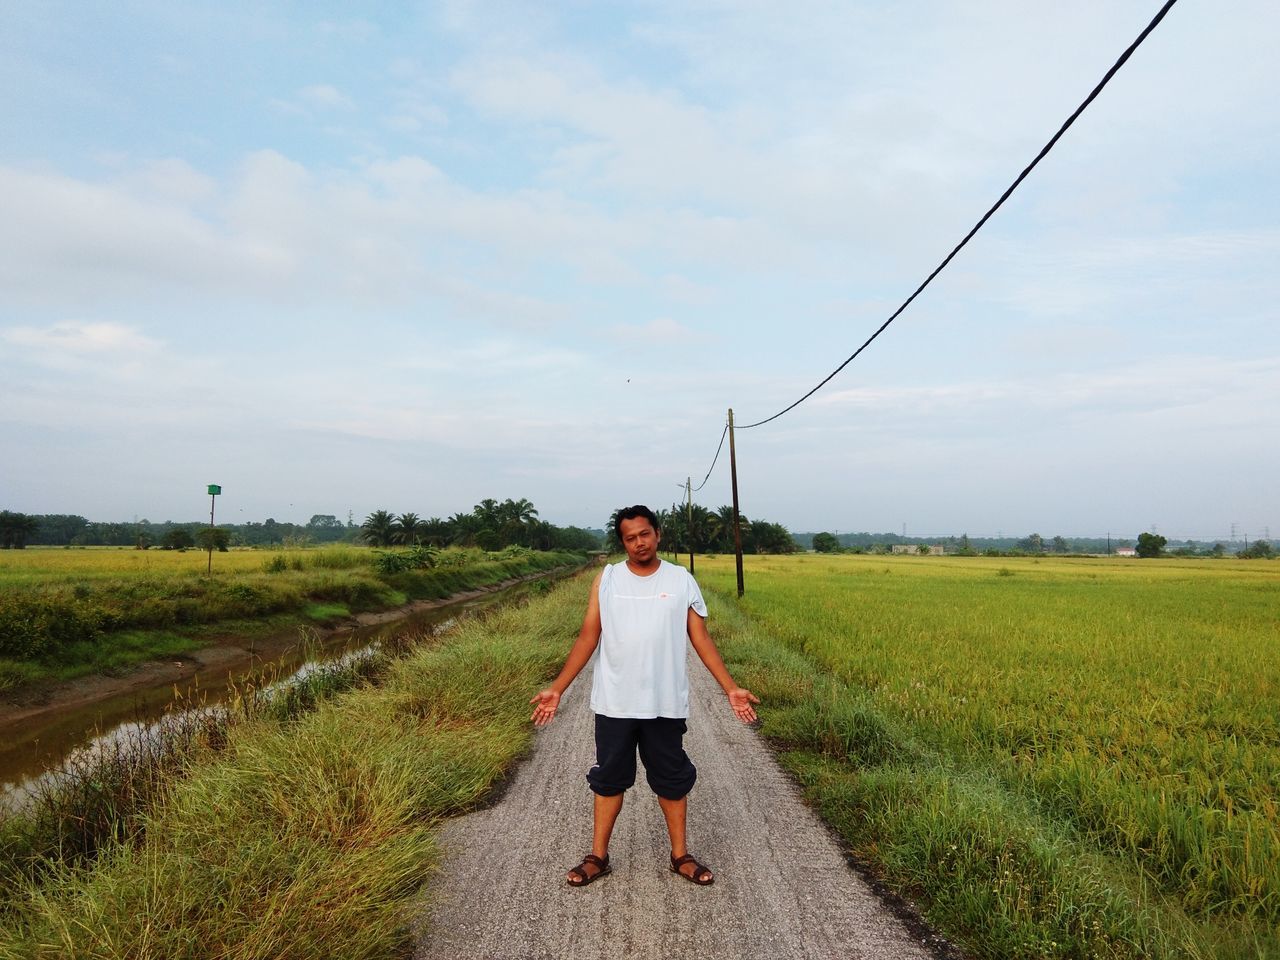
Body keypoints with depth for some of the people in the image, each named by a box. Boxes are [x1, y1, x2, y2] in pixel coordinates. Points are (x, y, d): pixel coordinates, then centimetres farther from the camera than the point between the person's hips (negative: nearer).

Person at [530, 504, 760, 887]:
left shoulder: (681, 580, -2)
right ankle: (598, 856, 27)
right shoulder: (606, 579, -2)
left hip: (665, 704, 0)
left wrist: (731, 689, -5)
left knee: (672, 778, 12)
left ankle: (680, 855, 29)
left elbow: (701, 639, 0)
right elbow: (587, 638, -1)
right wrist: (557, 688, -7)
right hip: (614, 703, 0)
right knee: (608, 778, 12)